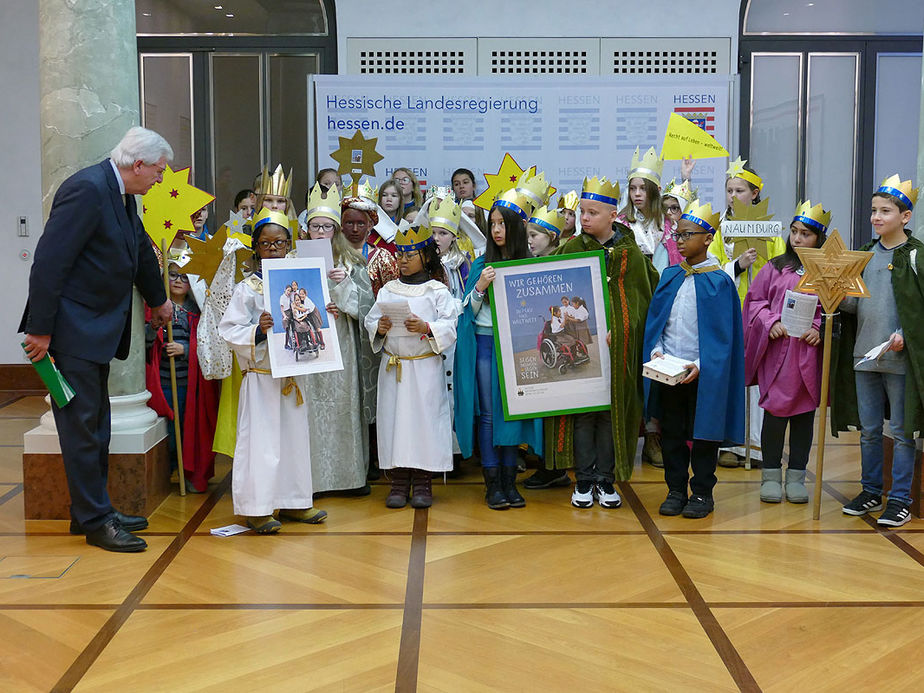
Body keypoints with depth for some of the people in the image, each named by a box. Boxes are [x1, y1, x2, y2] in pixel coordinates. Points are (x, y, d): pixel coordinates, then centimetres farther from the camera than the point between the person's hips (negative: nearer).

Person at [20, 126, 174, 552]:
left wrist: (158, 300, 43)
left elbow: (140, 249, 28)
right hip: (72, 329, -10)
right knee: (82, 425, -3)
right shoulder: (87, 189, -19)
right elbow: (49, 260, -22)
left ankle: (92, 512, 24)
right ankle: (95, 521, 5)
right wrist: (40, 329, -22)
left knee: (95, 425, 15)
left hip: (97, 327, 10)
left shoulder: (121, 194, 11)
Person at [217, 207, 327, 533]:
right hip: (261, 377, -5)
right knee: (261, 440, -3)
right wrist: (258, 331, -25)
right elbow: (229, 330, -11)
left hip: (292, 375, 5)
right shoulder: (247, 289, -6)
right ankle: (256, 508, 6)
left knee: (294, 437, 11)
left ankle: (292, 501, 23)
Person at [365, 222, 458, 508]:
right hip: (393, 366, 3)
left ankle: (423, 483, 8)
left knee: (425, 418, -2)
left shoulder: (438, 291, 0)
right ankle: (399, 482, 12)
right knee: (394, 419, 3)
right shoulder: (388, 290, 10)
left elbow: (449, 327, -7)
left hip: (426, 367, -3)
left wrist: (426, 328, -22)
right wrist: (379, 328, -10)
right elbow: (370, 321, 11)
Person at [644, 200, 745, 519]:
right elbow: (655, 319, 9)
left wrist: (700, 366, -18)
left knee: (703, 433, 5)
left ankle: (702, 493, 17)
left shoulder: (719, 282, -5)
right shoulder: (669, 277, 8)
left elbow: (723, 334, -8)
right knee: (671, 433, 10)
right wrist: (656, 348, -9)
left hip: (704, 374, -4)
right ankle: (676, 490, 22)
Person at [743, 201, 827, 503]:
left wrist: (820, 330, -13)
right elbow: (755, 300, 8)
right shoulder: (774, 268, 8)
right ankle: (771, 475, 11)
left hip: (810, 352, 0)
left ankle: (796, 477, 17)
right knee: (775, 410, -1)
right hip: (777, 352, 0)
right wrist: (771, 322, -9)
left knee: (805, 411, 7)